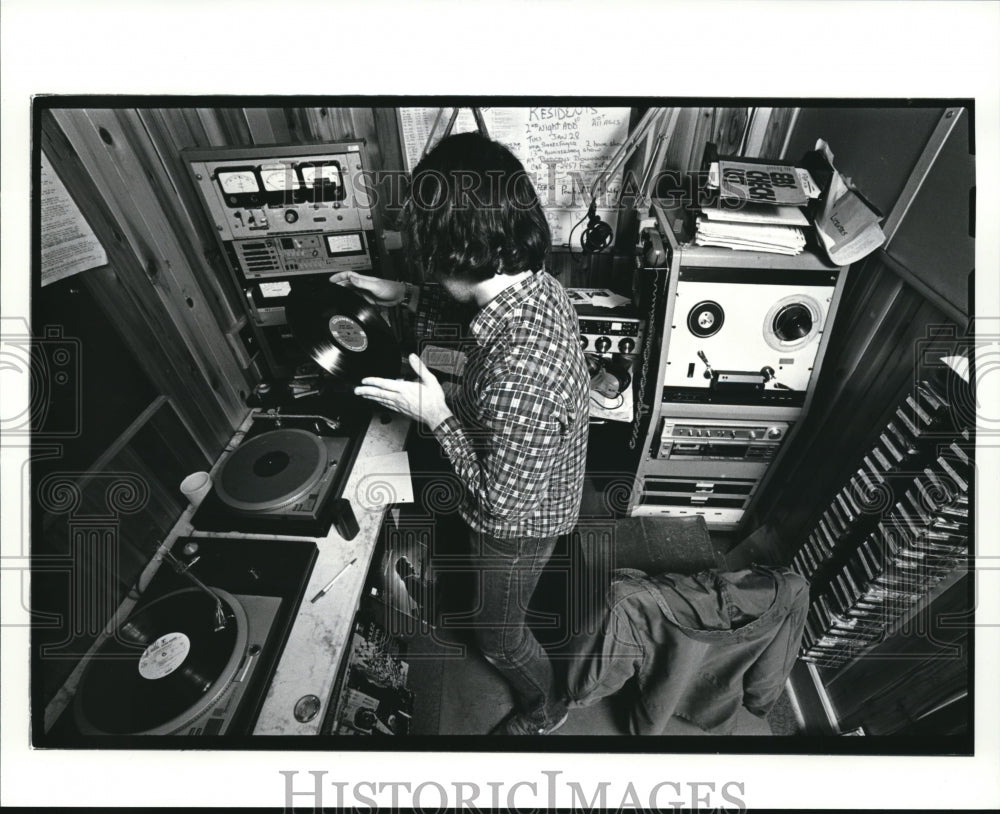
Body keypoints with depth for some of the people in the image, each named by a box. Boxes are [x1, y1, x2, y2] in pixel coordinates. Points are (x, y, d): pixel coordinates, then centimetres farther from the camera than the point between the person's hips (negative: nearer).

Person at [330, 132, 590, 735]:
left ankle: (543, 710, 54)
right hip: (542, 497, 8)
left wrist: (436, 415, -26)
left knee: (498, 634, 23)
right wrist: (402, 296, 2)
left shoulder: (518, 379, -45)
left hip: (517, 526, -8)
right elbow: (476, 311, 7)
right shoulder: (538, 282, -16)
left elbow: (503, 502, -30)